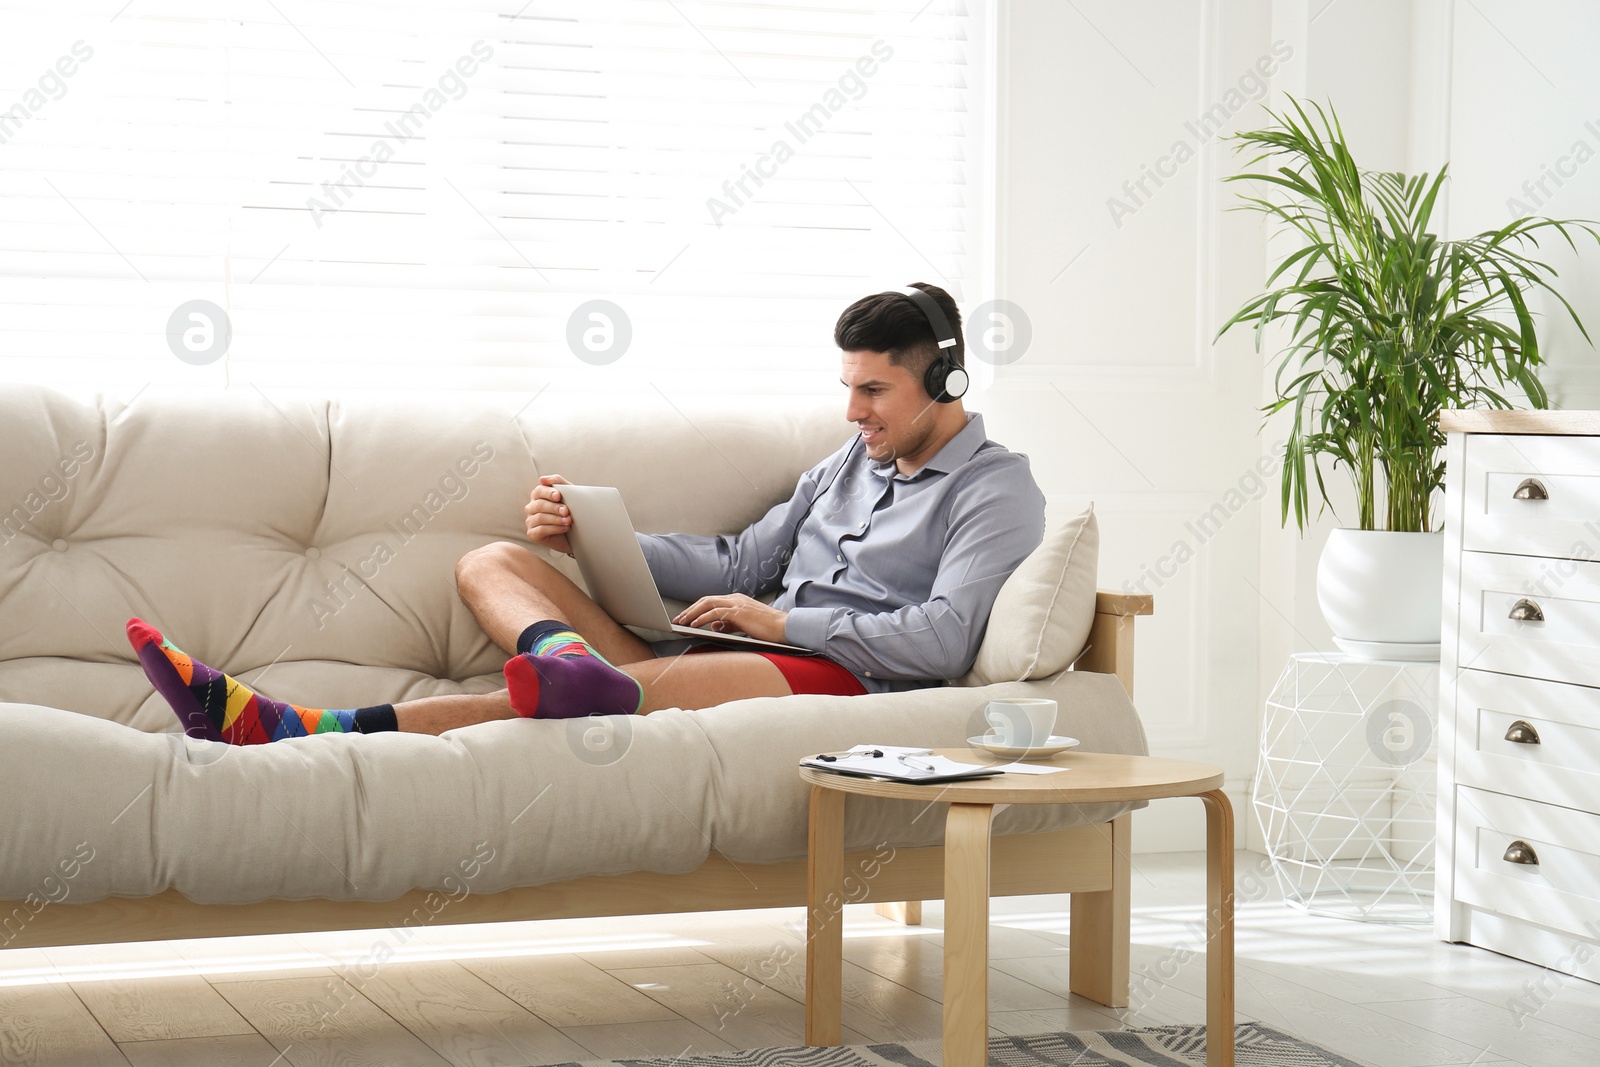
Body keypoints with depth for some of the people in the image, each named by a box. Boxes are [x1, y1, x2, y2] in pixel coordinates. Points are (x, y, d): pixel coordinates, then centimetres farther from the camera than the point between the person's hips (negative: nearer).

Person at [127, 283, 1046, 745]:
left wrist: (780, 623, -10)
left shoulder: (995, 488, 4)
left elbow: (940, 639, -11)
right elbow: (740, 561, 25)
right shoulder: (854, 462, 29)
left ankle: (295, 731, -53)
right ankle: (565, 658, -40)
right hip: (738, 662, 9)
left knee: (625, 689, -38)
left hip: (842, 681, -9)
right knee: (491, 563, -1)